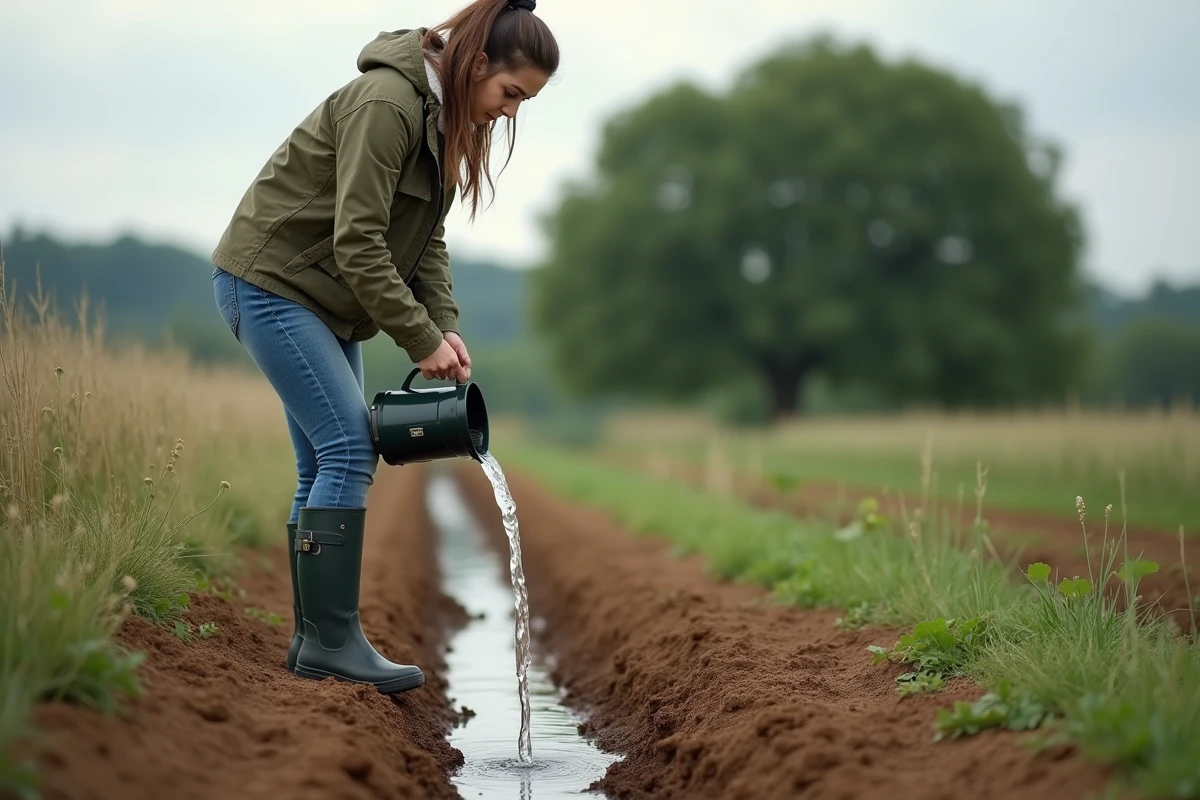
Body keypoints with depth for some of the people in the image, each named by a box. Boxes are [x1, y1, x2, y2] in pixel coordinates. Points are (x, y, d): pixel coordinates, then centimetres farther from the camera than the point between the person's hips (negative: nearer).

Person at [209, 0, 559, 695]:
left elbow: (427, 238, 7)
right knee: (349, 450, -15)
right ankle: (333, 641, -11)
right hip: (270, 282, -10)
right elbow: (358, 243, -26)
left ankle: (314, 641, 12)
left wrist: (446, 327, -7)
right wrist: (423, 339, -22)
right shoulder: (386, 104, -23)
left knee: (327, 462, 7)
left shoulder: (446, 118, 8)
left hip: (324, 299, 10)